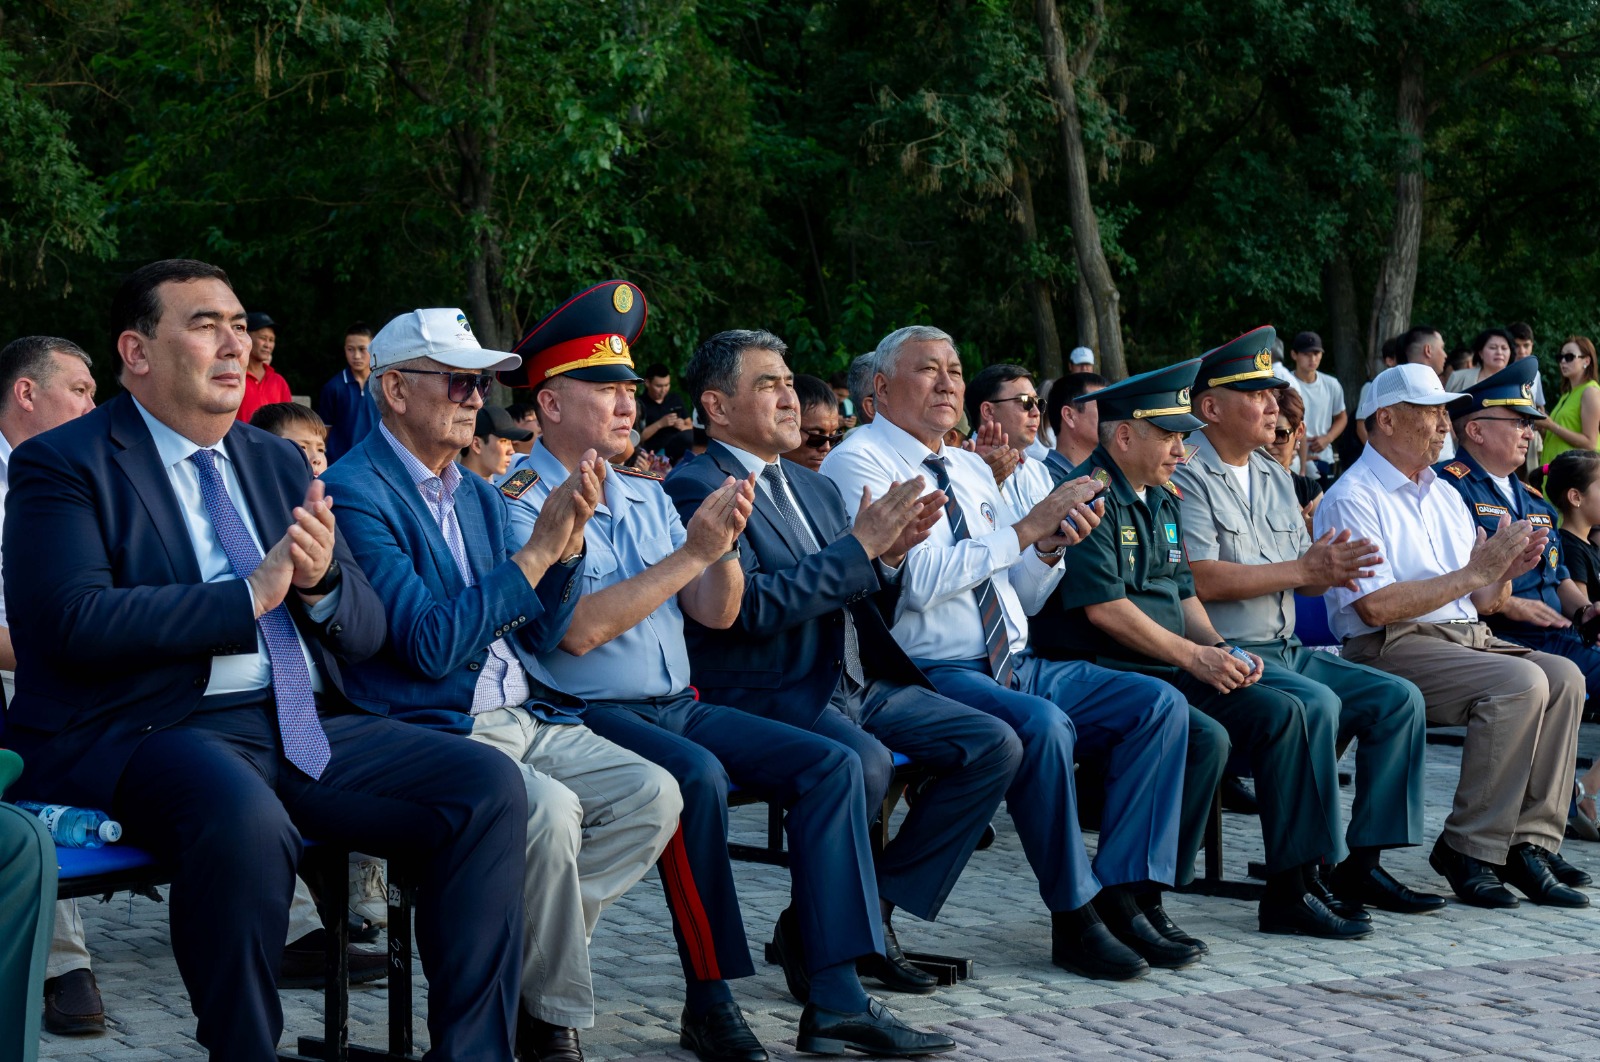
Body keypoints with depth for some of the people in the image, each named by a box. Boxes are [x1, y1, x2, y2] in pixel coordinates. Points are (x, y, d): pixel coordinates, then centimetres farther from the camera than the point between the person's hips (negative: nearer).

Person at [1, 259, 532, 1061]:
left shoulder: (281, 464, 20)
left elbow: (366, 632, 16)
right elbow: (74, 623, -16)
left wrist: (320, 582, -8)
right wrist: (252, 593, -14)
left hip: (305, 725, 7)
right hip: (149, 729, -6)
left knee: (488, 787, -13)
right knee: (244, 818, -39)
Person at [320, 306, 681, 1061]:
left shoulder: (479, 495, 17)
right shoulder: (355, 492, -9)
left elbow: (540, 634, 15)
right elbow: (432, 645, -19)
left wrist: (568, 542, -1)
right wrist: (535, 550, -18)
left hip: (525, 718, 8)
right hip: (431, 730, -8)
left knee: (652, 795, -12)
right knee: (547, 809, -32)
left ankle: (527, 960, -3)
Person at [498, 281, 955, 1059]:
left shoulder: (646, 496, 15)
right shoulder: (520, 503, -9)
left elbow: (716, 614, 8)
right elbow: (578, 629, -21)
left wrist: (725, 541, -11)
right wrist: (690, 552, -19)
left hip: (676, 705, 8)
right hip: (585, 713, -8)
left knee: (830, 764, -9)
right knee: (696, 776, -35)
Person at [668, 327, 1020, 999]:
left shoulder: (816, 489, 21)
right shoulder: (696, 490, -7)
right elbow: (752, 604, -20)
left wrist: (890, 554, -2)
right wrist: (860, 545, -17)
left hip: (858, 685, 9)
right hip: (767, 695, -9)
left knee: (994, 745, -6)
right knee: (862, 762, -36)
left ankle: (877, 910, 0)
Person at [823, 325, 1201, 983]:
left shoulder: (971, 470, 19)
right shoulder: (860, 464, -6)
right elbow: (918, 579, -21)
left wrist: (1052, 547, 0)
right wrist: (1027, 527, -16)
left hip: (1013, 666, 8)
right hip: (928, 676, -8)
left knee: (1157, 703, -8)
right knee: (1044, 725, -35)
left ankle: (1126, 895, -12)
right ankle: (1073, 918, -20)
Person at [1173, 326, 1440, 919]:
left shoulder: (1275, 477, 20)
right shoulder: (1185, 476, -7)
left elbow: (1306, 580, 17)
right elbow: (1201, 580, -19)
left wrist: (1328, 567, -8)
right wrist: (1302, 569, -16)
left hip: (1285, 650, 9)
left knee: (1397, 699, -6)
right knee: (1317, 704, -32)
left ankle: (1361, 863, -5)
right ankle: (1308, 871, -24)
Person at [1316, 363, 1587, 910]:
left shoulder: (1444, 495, 21)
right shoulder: (1351, 499, -5)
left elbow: (1482, 602, 21)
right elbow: (1376, 606, -18)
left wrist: (1506, 570, -2)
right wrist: (1474, 573, -15)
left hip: (1467, 638, 8)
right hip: (1389, 650, -8)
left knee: (1563, 676, -16)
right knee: (1519, 682, -28)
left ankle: (1527, 844, -16)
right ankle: (1469, 849, -20)